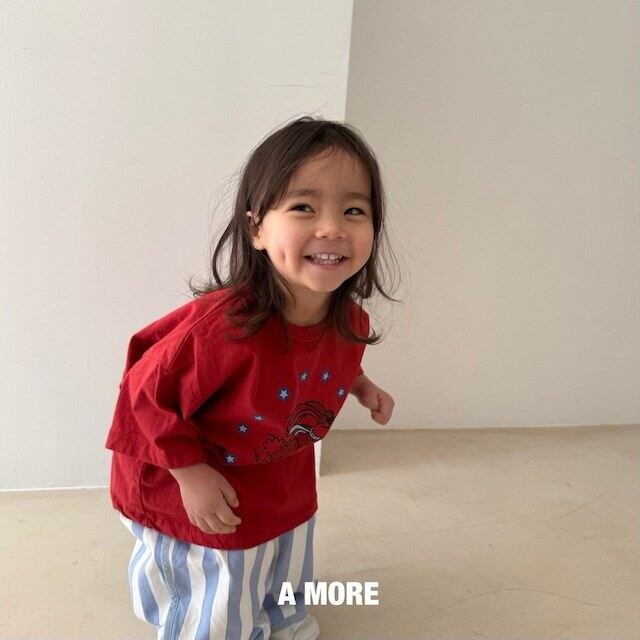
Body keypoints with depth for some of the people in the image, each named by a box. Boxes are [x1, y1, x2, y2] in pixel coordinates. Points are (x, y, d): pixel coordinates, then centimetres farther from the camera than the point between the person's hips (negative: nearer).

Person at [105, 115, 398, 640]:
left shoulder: (350, 323, -19)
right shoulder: (222, 324, -41)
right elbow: (149, 392, -26)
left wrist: (358, 385, -7)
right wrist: (192, 473, -24)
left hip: (288, 487, 6)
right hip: (202, 490, -6)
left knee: (286, 572, 33)